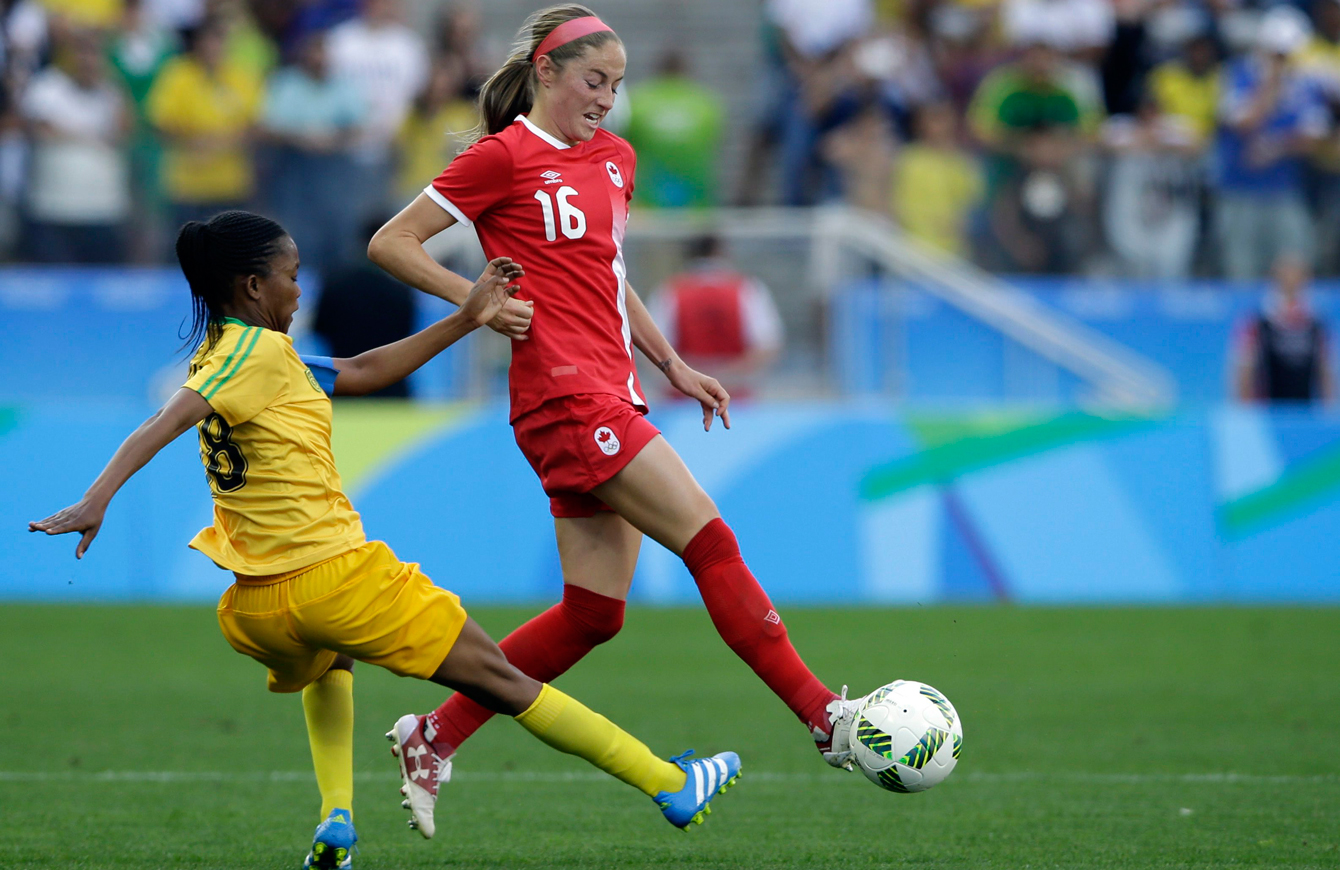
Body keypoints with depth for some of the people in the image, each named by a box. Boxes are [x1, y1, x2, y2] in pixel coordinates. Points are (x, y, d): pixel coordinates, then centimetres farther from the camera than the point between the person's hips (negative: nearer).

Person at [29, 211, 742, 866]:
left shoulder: (222, 355, 18)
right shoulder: (260, 351, -8)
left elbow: (363, 372, 23)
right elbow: (168, 422, -23)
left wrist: (464, 320, 25)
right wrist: (97, 500, -35)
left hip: (255, 609, 8)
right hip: (336, 571, -8)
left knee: (324, 660, 43)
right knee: (500, 681, 4)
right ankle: (671, 786, 13)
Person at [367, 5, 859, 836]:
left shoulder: (615, 159, 19)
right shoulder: (505, 156, -4)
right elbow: (391, 243, -3)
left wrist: (674, 367, 25)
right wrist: (479, 301, -13)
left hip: (610, 399, 9)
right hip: (565, 394, -9)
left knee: (594, 613, 6)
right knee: (708, 538, -14)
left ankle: (436, 736, 13)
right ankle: (826, 718, -14)